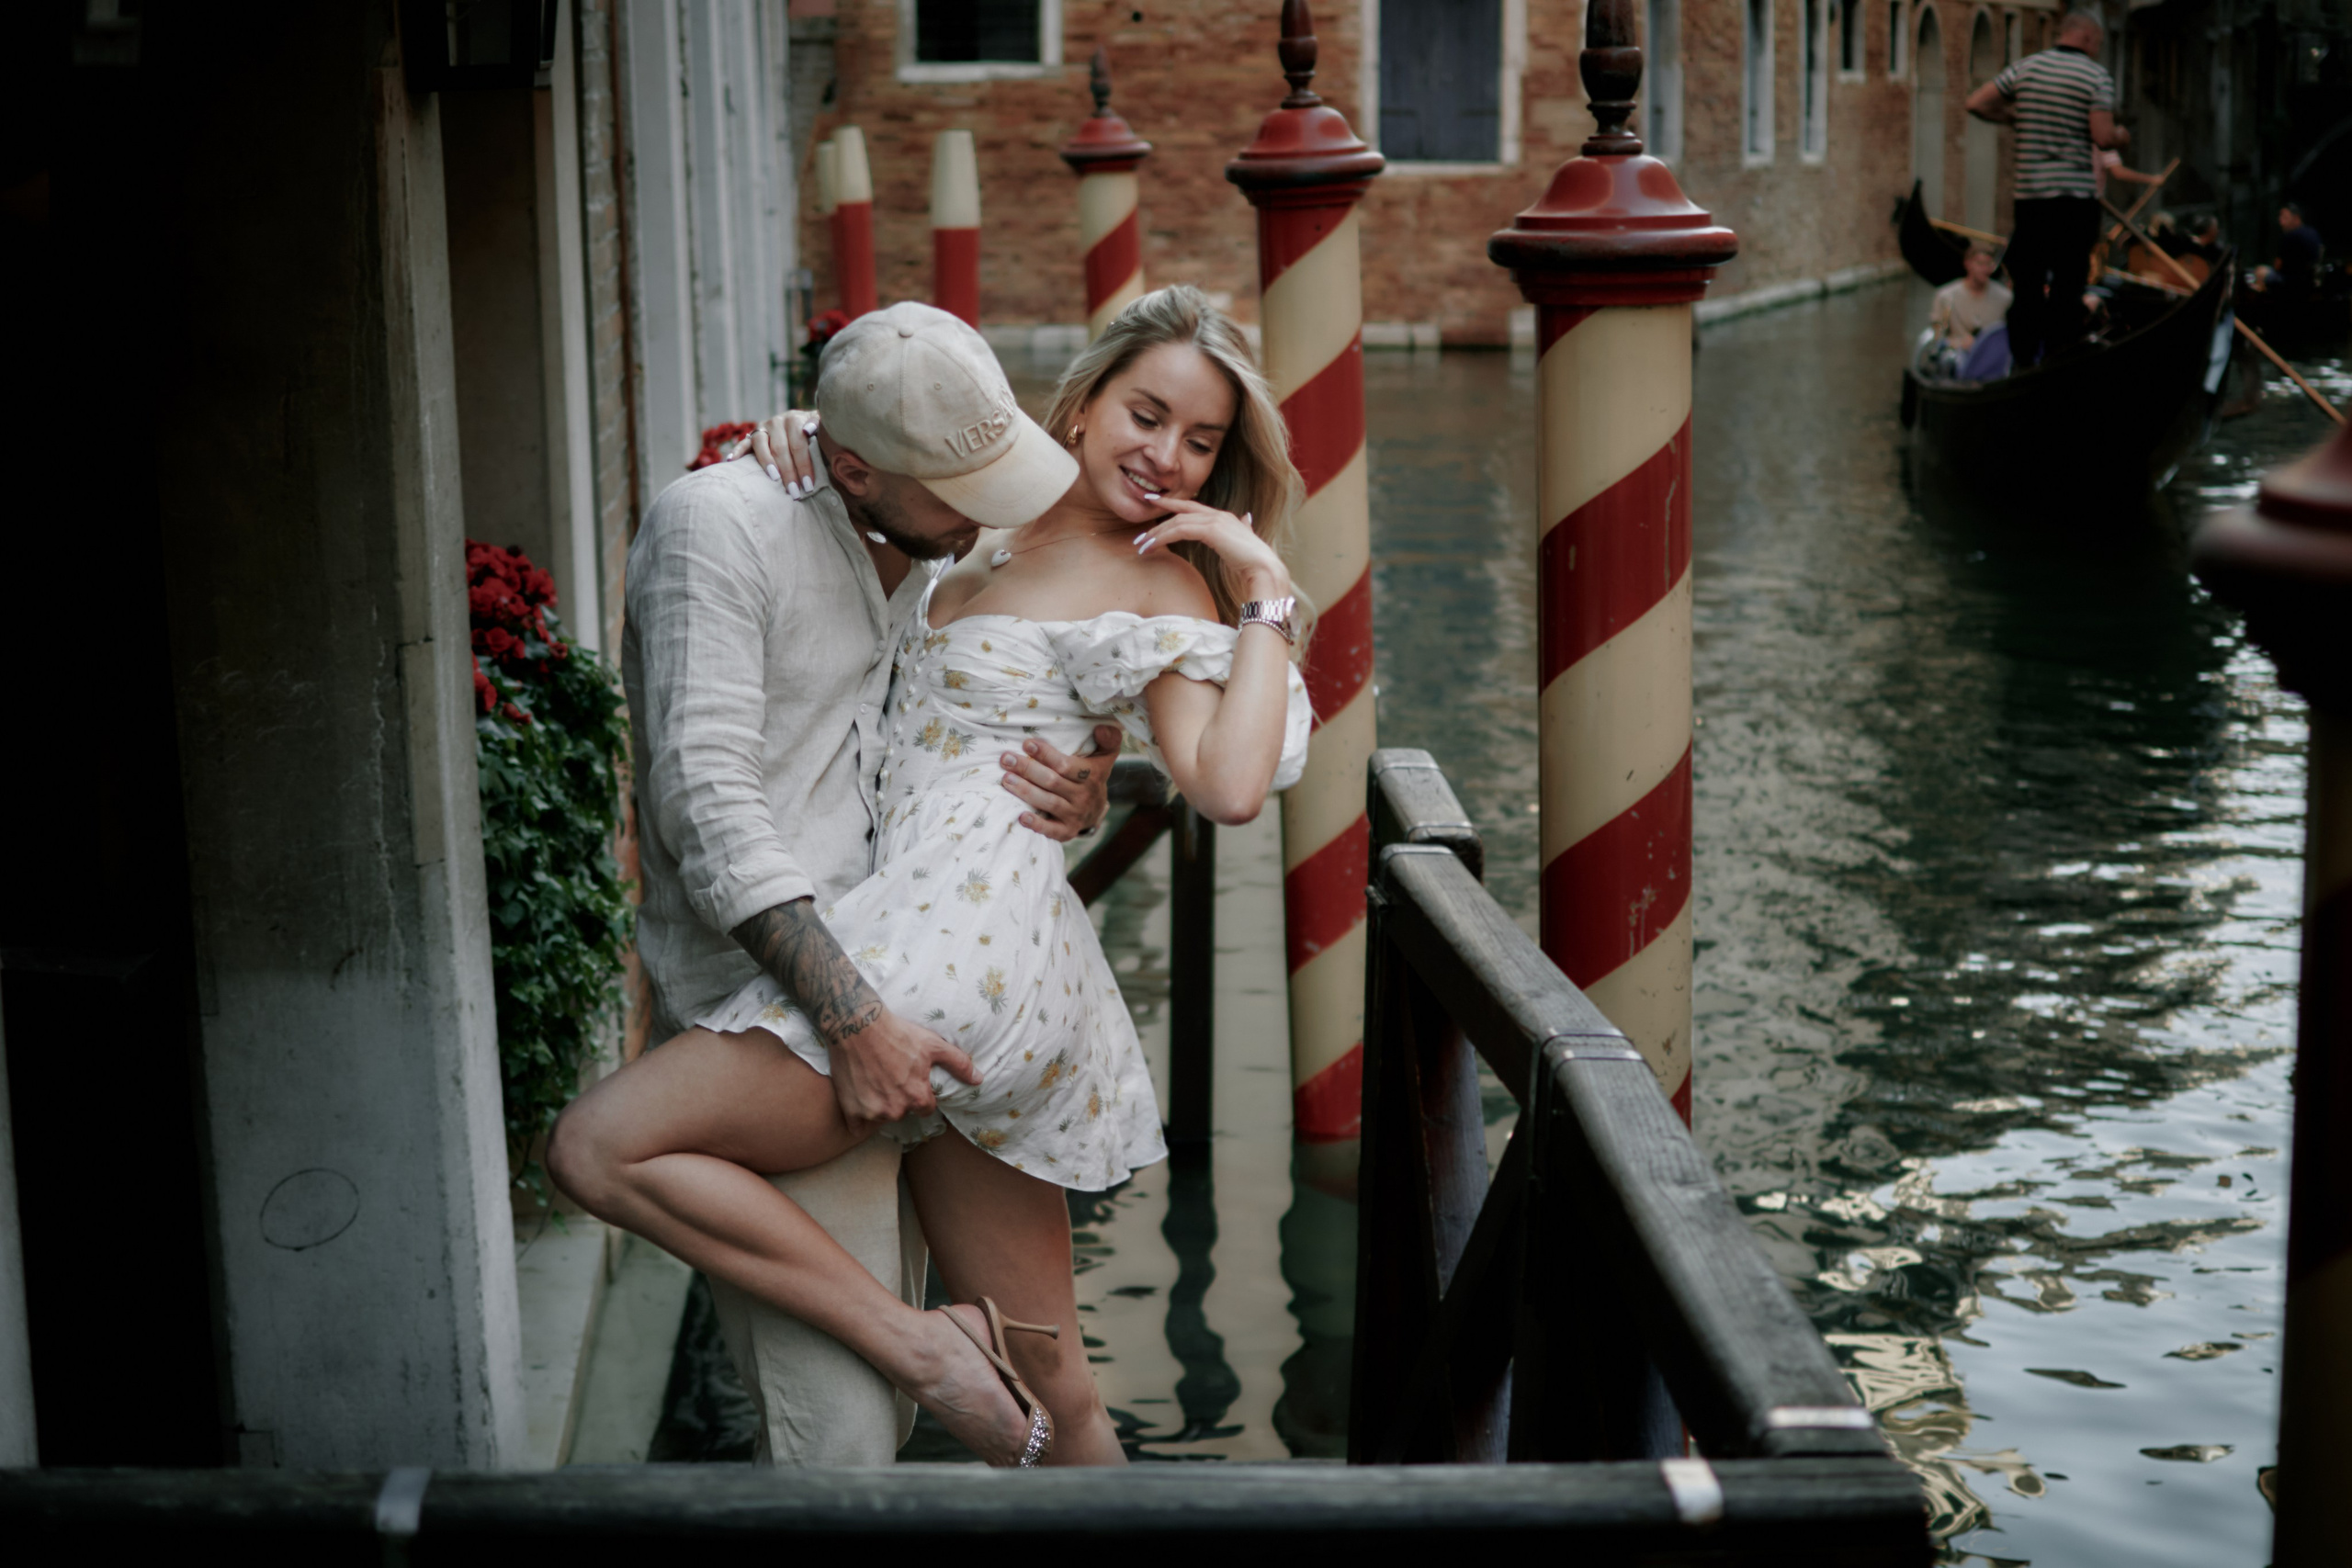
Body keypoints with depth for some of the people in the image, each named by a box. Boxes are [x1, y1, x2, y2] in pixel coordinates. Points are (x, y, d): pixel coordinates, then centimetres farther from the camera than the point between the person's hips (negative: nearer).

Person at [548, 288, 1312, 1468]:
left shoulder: (1160, 588, -3)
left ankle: (915, 1343, -10)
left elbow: (1229, 787, -19)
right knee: (1048, 1399, 11)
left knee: (603, 1148, -10)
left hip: (966, 935, -8)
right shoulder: (1005, 529, 18)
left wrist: (1268, 594, -12)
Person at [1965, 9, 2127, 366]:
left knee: (2027, 283, 9)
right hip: (2076, 195, -3)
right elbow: (2103, 137, -13)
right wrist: (2121, 136, 9)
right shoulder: (2097, 77, -5)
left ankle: (2022, 360, 9)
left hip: (2029, 193, 3)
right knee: (2067, 285, 0)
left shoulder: (2025, 68, 6)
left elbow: (1976, 103, 3)